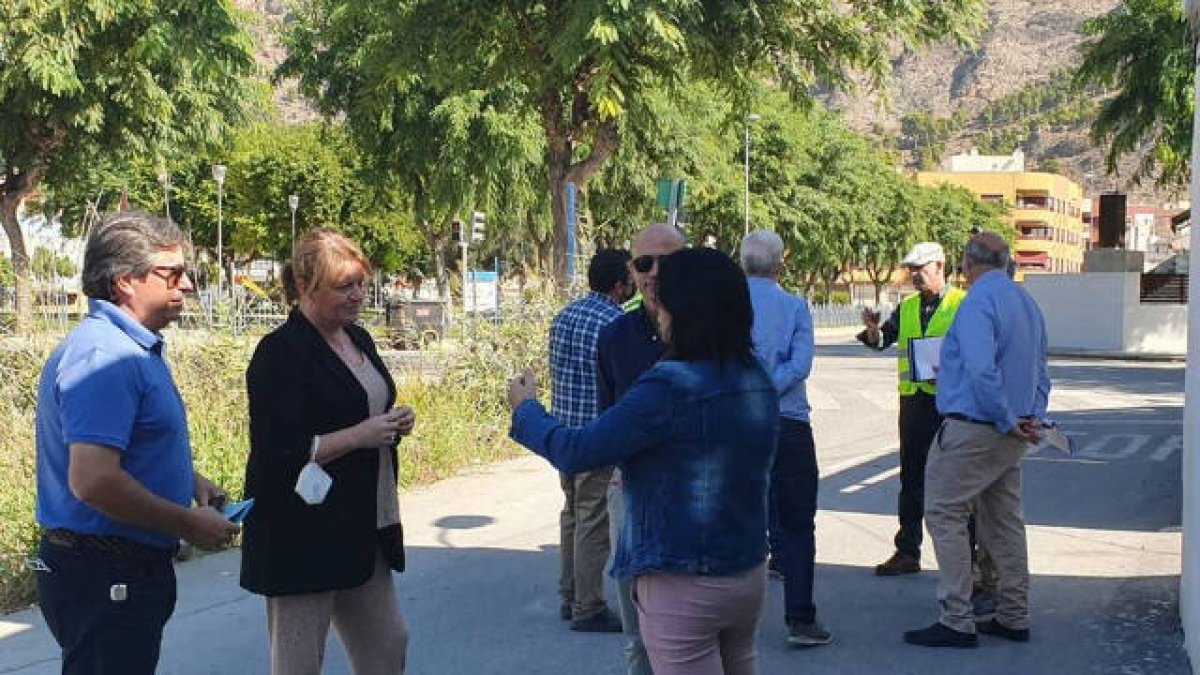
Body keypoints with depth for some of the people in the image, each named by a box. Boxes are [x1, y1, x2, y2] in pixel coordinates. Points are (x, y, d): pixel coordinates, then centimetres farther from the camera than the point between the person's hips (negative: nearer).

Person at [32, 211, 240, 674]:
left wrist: (188, 481, 9)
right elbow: (92, 481, -31)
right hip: (105, 580, -11)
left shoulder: (136, 348, 11)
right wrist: (189, 524, -20)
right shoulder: (104, 357, -22)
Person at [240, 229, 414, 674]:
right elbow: (278, 451, -21)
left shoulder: (359, 339, 11)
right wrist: (360, 435, -22)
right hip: (302, 535, -8)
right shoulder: (280, 353, -15)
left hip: (363, 529, 8)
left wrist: (394, 423, 3)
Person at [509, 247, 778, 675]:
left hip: (683, 588, -7)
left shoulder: (670, 387, -22)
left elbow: (575, 453, -19)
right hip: (750, 575, 8)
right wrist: (638, 474, 24)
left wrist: (525, 409, -1)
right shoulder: (758, 380, 0)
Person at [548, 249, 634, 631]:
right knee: (594, 524, -1)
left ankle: (570, 598, 26)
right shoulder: (616, 325, -16)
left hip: (564, 428, 9)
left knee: (572, 514, 17)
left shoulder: (563, 317, 9)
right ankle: (588, 610, 5)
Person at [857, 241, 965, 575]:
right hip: (913, 397, 5)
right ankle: (907, 551, 16)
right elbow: (882, 341, 7)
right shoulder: (907, 307, 14)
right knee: (911, 476, 9)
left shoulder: (963, 304, -2)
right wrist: (873, 329, -15)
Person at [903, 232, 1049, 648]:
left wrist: (1008, 421, -18)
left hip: (973, 429, -9)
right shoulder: (1027, 303, 15)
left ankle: (957, 621, -3)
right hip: (1010, 439, 9)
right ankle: (1013, 618, 23)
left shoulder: (978, 302, -15)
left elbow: (982, 371, -26)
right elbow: (1040, 371, 18)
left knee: (945, 515, -3)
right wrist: (1033, 418, 9)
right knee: (1004, 521, 16)